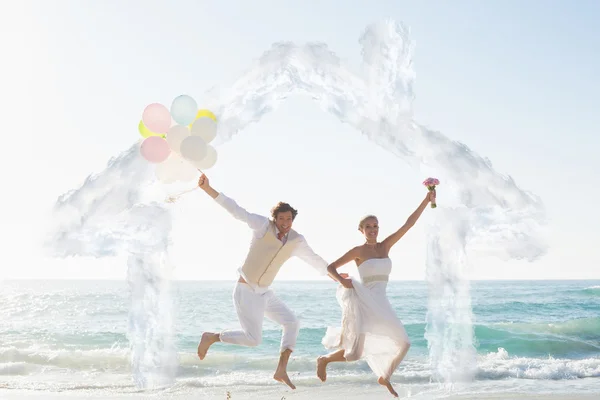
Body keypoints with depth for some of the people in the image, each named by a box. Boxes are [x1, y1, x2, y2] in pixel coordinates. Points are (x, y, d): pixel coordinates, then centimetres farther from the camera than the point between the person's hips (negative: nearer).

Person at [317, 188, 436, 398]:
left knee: (401, 343, 8)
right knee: (357, 350, -10)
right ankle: (324, 359, 17)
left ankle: (384, 378, 30)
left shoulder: (385, 246, 8)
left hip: (381, 303, 6)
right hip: (362, 301, -6)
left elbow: (408, 224, 1)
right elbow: (330, 268, -2)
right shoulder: (358, 251, -5)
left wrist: (426, 200, -5)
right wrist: (341, 280, -23)